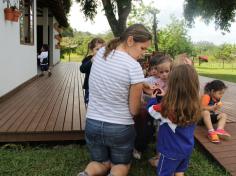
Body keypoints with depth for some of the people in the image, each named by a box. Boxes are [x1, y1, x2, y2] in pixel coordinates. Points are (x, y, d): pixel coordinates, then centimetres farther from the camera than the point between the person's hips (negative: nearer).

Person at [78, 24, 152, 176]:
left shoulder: (100, 53, -3)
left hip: (92, 124, 5)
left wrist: (141, 85, 8)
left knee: (101, 164, 29)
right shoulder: (134, 67, -21)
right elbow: (134, 110, -12)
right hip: (120, 128, -4)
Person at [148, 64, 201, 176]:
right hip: (187, 148, 5)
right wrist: (165, 97, 5)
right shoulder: (195, 105, -12)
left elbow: (150, 110, -10)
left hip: (171, 150, -5)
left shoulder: (167, 107, -29)